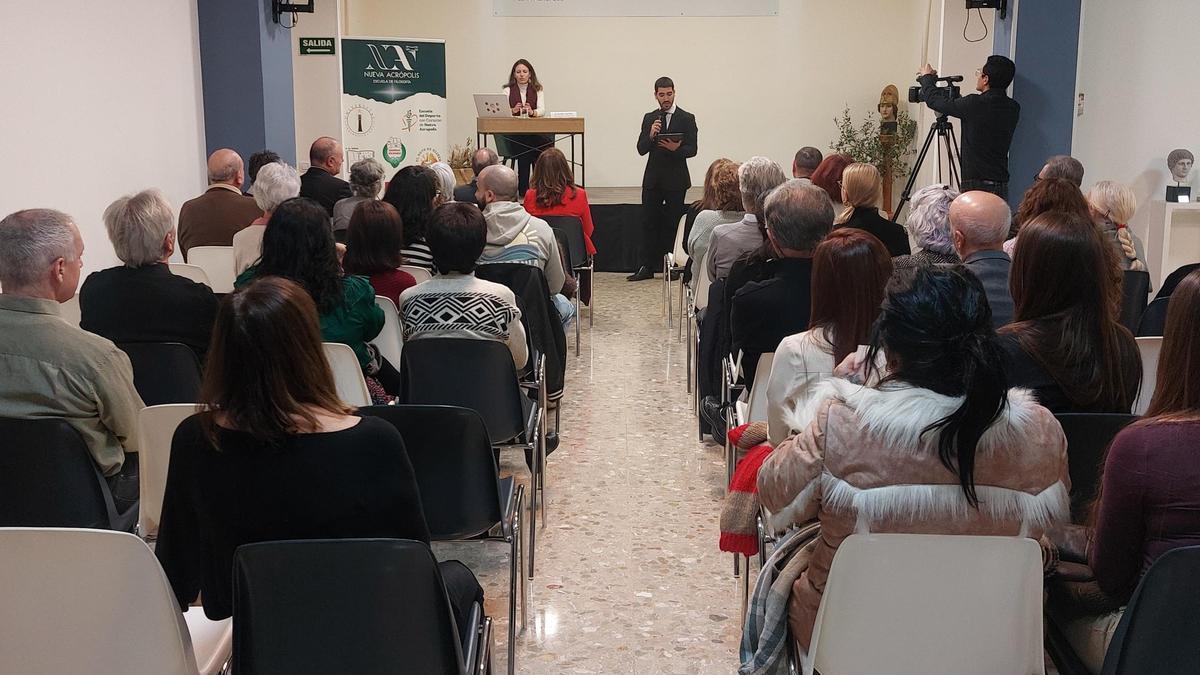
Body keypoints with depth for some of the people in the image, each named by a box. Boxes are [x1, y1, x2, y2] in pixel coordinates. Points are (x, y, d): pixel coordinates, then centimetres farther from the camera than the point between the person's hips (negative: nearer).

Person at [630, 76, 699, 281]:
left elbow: (692, 149, -5)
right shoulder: (649, 118, 10)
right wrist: (651, 135, -15)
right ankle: (647, 267, 5)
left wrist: (676, 148, -24)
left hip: (675, 179, -3)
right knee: (648, 222, 1)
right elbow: (641, 149, 4)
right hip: (653, 179, 3)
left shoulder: (686, 118, 0)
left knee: (673, 224, 2)